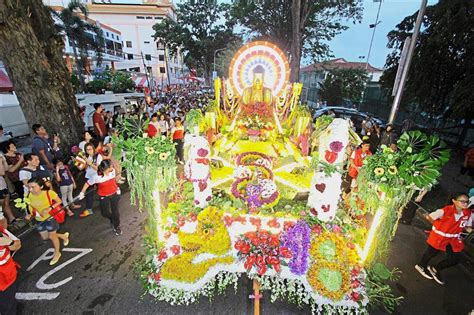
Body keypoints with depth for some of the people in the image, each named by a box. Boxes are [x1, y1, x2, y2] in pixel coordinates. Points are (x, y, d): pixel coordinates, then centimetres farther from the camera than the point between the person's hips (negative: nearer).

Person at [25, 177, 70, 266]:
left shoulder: (49, 193, -27)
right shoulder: (29, 195, -14)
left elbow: (59, 201, -14)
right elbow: (31, 207, 2)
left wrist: (49, 208, -27)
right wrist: (30, 215, -16)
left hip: (50, 217, -5)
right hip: (39, 220, 5)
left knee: (52, 236, 9)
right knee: (45, 237, 17)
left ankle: (57, 253, 32)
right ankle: (64, 236, 45)